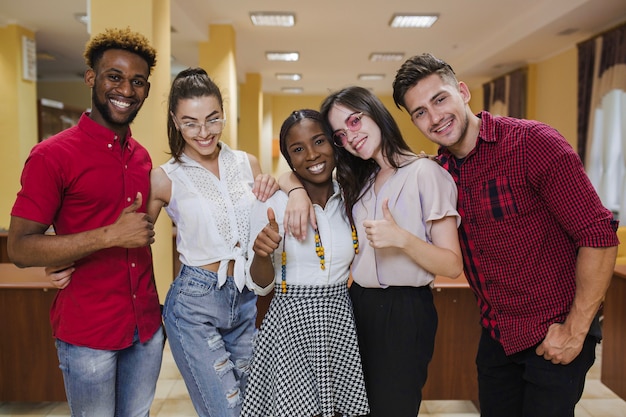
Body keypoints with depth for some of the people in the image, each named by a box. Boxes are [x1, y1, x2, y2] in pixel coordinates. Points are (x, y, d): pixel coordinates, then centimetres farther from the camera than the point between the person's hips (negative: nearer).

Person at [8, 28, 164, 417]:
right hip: (88, 333, -5)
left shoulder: (142, 156, 7)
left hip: (146, 326, 6)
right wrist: (110, 236, -23)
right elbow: (20, 248, -14)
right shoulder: (52, 155, -11)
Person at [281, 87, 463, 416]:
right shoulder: (355, 181, 10)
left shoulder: (425, 172, -10)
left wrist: (401, 238, -28)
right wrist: (298, 190, -11)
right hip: (359, 303, 6)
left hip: (405, 311, -6)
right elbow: (290, 175, 10)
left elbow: (452, 266, -12)